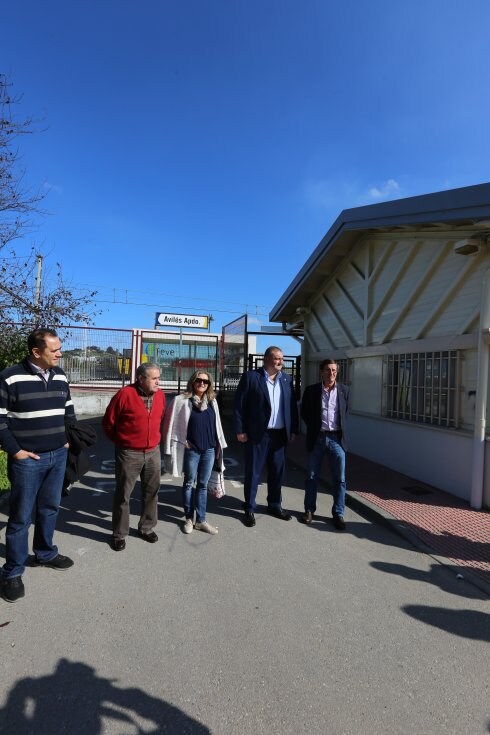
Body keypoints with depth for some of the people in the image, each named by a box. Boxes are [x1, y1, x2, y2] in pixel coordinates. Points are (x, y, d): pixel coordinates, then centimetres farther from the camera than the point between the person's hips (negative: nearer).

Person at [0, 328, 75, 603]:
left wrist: (70, 439, 9)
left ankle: (46, 554, 36)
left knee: (50, 508, 17)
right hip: (28, 460, -5)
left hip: (58, 456, 5)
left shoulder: (60, 376, 5)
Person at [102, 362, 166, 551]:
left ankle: (146, 528, 33)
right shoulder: (125, 394, -15)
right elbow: (108, 422, -5)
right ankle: (119, 534, 24)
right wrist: (119, 440, 5)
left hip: (153, 452, 5)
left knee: (151, 492, 15)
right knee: (123, 495, 8)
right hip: (129, 453, -5)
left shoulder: (160, 395, 0)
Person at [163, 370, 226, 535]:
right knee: (189, 483, 12)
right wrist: (181, 443, -9)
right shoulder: (181, 401, -9)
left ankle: (200, 520, 22)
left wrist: (219, 446, 12)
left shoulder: (212, 401, 5)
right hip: (191, 450, -4)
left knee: (203, 485, 12)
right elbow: (173, 425, -7)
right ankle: (188, 519, 27)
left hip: (209, 450, 4)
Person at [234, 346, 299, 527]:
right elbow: (239, 404, -7)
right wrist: (240, 430, -10)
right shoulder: (250, 376, -6)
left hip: (280, 434, 5)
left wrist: (293, 429, 6)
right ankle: (250, 509, 20)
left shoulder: (287, 379, 9)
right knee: (253, 472, 6)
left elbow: (292, 405, 11)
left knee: (277, 472, 15)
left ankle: (275, 505, 32)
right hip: (257, 433, -4)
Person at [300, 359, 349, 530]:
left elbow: (345, 412, 14)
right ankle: (309, 510, 25)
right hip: (317, 438, -1)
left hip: (336, 438, 1)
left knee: (339, 479, 4)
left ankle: (338, 514, 18)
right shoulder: (311, 390, -2)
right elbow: (304, 412, 8)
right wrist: (313, 427, 6)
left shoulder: (344, 390, 2)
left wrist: (341, 429, 9)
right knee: (312, 477, 10)